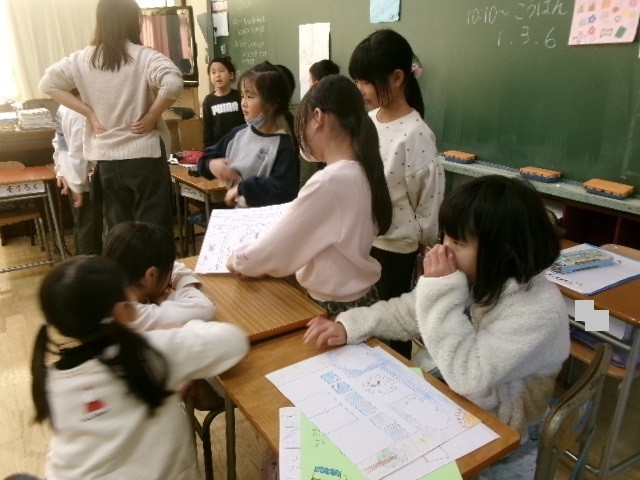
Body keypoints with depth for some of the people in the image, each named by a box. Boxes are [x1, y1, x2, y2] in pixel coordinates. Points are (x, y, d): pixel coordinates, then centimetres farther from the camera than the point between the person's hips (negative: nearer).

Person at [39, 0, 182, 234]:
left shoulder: (82, 60, 4)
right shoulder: (144, 57, -11)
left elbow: (48, 83, 9)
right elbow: (173, 84, -27)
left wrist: (90, 113, 5)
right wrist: (152, 116, -13)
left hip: (106, 159, 5)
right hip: (145, 155, -5)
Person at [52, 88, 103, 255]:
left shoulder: (63, 109, 7)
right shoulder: (81, 114, -23)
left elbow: (58, 143, 14)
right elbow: (78, 154, -24)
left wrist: (60, 171, 16)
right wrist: (79, 186, -18)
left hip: (71, 178, 10)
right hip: (85, 182, -10)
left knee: (82, 227, 21)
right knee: (89, 229, 3)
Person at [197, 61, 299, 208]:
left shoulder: (283, 145, -11)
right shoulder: (238, 134, 7)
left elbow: (286, 189, -23)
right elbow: (206, 158, 18)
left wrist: (243, 188, -17)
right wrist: (211, 165, -4)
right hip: (236, 213, 5)